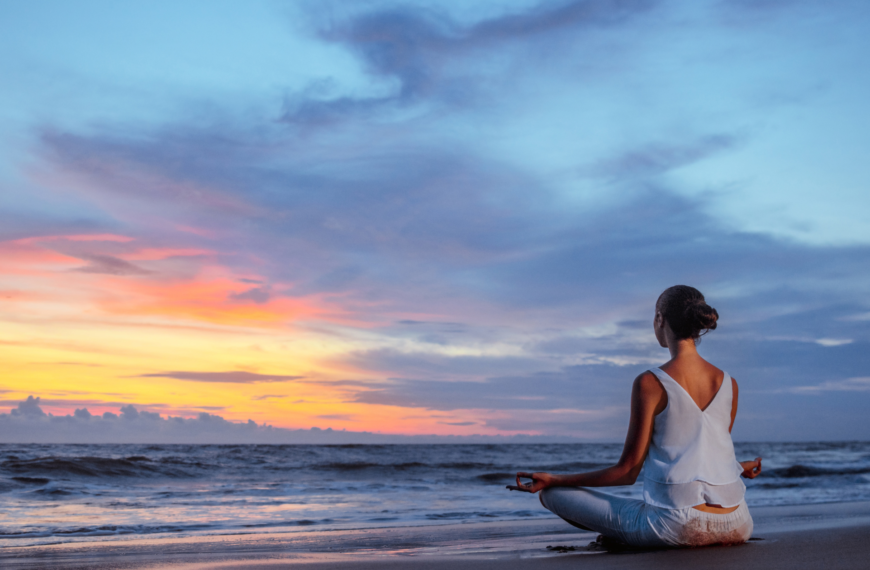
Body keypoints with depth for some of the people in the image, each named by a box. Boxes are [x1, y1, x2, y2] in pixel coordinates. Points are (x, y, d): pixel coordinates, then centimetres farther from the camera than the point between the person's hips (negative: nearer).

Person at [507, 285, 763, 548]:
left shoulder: (650, 383, -10)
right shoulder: (729, 384, 5)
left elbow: (627, 471, -8)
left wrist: (553, 480, 1)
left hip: (676, 525, -5)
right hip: (735, 526, 5)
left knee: (552, 493, 6)